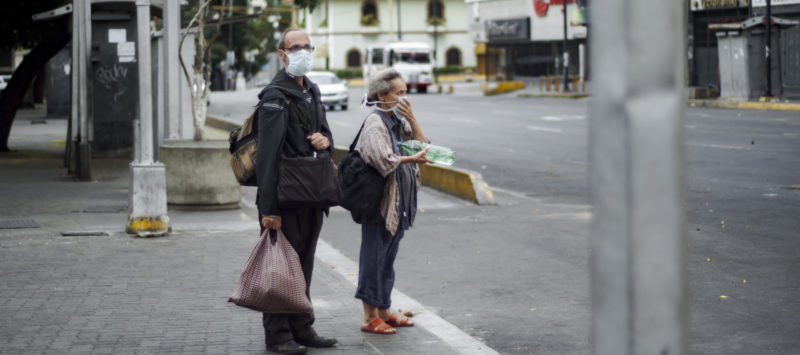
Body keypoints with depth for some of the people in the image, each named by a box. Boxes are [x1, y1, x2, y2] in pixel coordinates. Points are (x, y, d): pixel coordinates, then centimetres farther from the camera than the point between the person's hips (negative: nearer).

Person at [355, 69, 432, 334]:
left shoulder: (399, 120, 12)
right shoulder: (375, 123, -13)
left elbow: (422, 145, 5)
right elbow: (384, 160, -25)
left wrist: (412, 119, -4)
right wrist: (412, 159, -26)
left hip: (399, 201, 8)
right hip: (380, 200, -8)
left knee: (388, 257, 15)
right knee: (374, 257, -2)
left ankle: (384, 311, 25)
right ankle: (370, 318, 4)